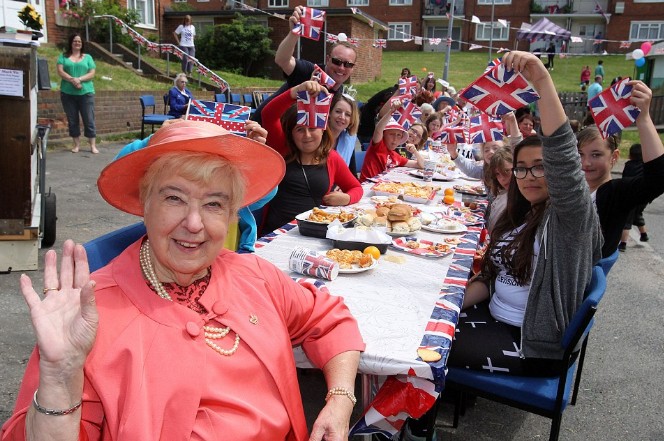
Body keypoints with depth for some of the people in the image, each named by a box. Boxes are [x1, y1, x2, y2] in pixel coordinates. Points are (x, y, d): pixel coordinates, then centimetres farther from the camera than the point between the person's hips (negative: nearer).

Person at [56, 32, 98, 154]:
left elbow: (92, 73, 0)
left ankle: (93, 146, 2)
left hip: (85, 93, -1)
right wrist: (72, 80, -18)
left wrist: (79, 79, -15)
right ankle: (76, 145, 13)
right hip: (68, 93, 1)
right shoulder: (63, 56, 9)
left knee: (89, 120, -2)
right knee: (72, 120, 5)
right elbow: (60, 71, -2)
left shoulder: (87, 57, 10)